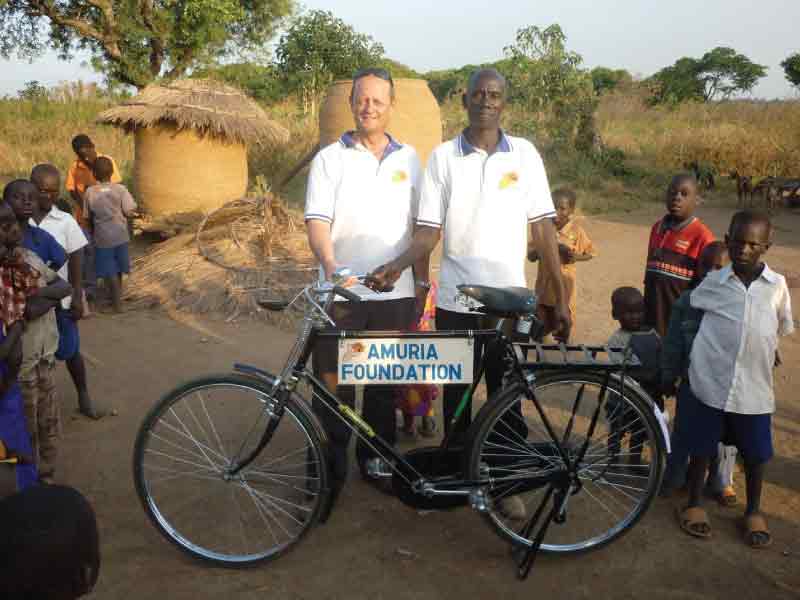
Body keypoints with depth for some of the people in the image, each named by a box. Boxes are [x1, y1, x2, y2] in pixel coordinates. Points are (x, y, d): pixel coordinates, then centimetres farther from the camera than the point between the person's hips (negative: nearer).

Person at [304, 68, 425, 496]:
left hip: (395, 293, 3)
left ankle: (377, 458, 28)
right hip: (341, 292, -2)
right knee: (333, 384, 1)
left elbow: (417, 227, 14)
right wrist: (329, 263, -26)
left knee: (384, 384, 12)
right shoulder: (330, 158, 1)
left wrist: (422, 284, 11)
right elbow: (317, 220, -8)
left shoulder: (409, 159, 10)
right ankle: (330, 467, 15)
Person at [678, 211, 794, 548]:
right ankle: (694, 502, 31)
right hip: (712, 381, -1)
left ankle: (754, 511, 33)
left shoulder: (777, 285, -2)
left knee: (756, 451, 12)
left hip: (754, 386, 1)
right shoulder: (713, 283, -4)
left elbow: (784, 327, 14)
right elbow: (686, 306, 14)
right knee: (702, 446, 11)